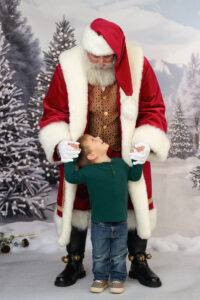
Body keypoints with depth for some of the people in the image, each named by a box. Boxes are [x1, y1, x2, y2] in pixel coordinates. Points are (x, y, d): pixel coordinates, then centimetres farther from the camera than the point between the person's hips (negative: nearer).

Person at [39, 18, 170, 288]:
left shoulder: (137, 65, -18)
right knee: (75, 203, 8)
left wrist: (146, 142, -26)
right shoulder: (68, 67, -18)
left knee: (137, 201, 7)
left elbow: (153, 109, -9)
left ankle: (139, 263, 28)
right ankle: (74, 263, 29)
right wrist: (60, 142, -27)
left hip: (128, 153, 0)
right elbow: (53, 112, -9)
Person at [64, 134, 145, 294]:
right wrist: (69, 159, -16)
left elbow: (135, 176, 14)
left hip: (120, 223, 3)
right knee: (100, 255, 12)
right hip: (99, 225, -3)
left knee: (119, 255, 14)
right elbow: (71, 177, -14)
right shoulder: (88, 171, -11)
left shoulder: (120, 163, 3)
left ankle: (117, 278, 30)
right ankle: (100, 278, 30)